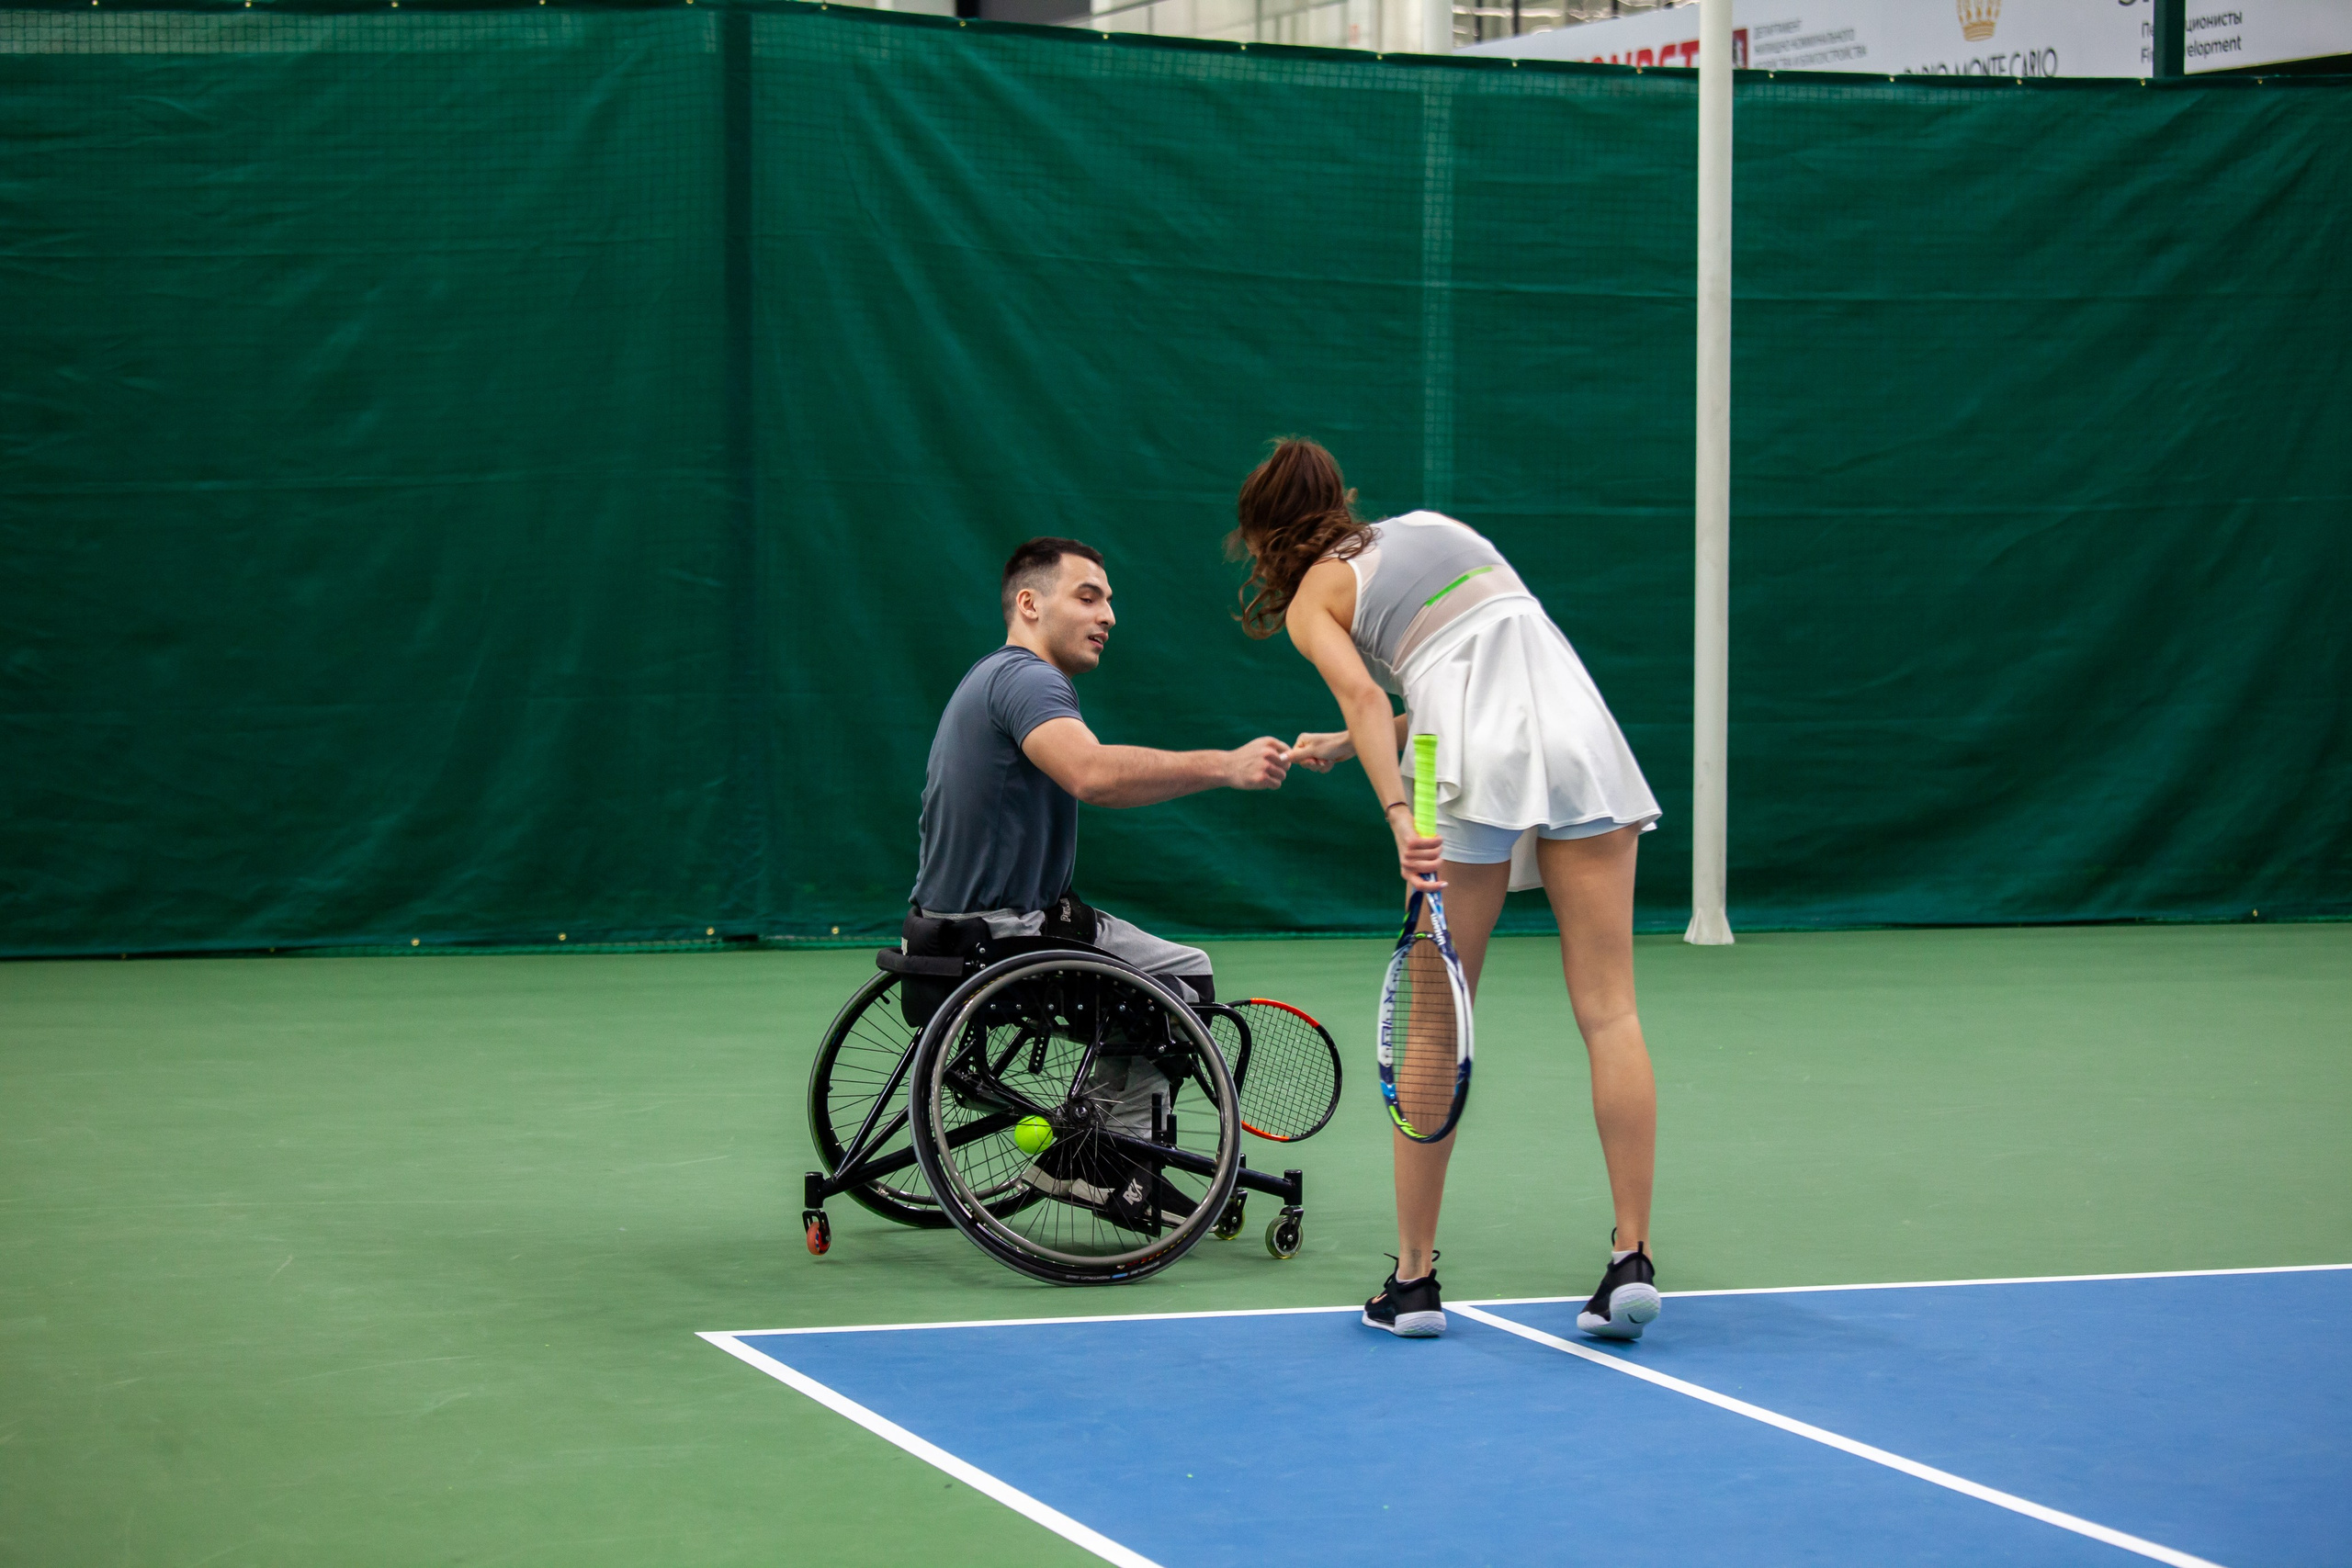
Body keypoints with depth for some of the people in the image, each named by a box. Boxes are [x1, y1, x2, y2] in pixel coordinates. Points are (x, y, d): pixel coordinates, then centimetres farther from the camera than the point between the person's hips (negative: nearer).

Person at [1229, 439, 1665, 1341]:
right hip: (1578, 732, 4)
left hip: (1476, 765, -4)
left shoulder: (1314, 598, 12)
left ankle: (1415, 1276, 10)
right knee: (1609, 1011, -1)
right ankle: (1633, 1260, -6)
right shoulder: (1435, 528, 29)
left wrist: (1399, 814, -20)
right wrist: (1352, 746, 27)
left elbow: (1365, 699, -8)